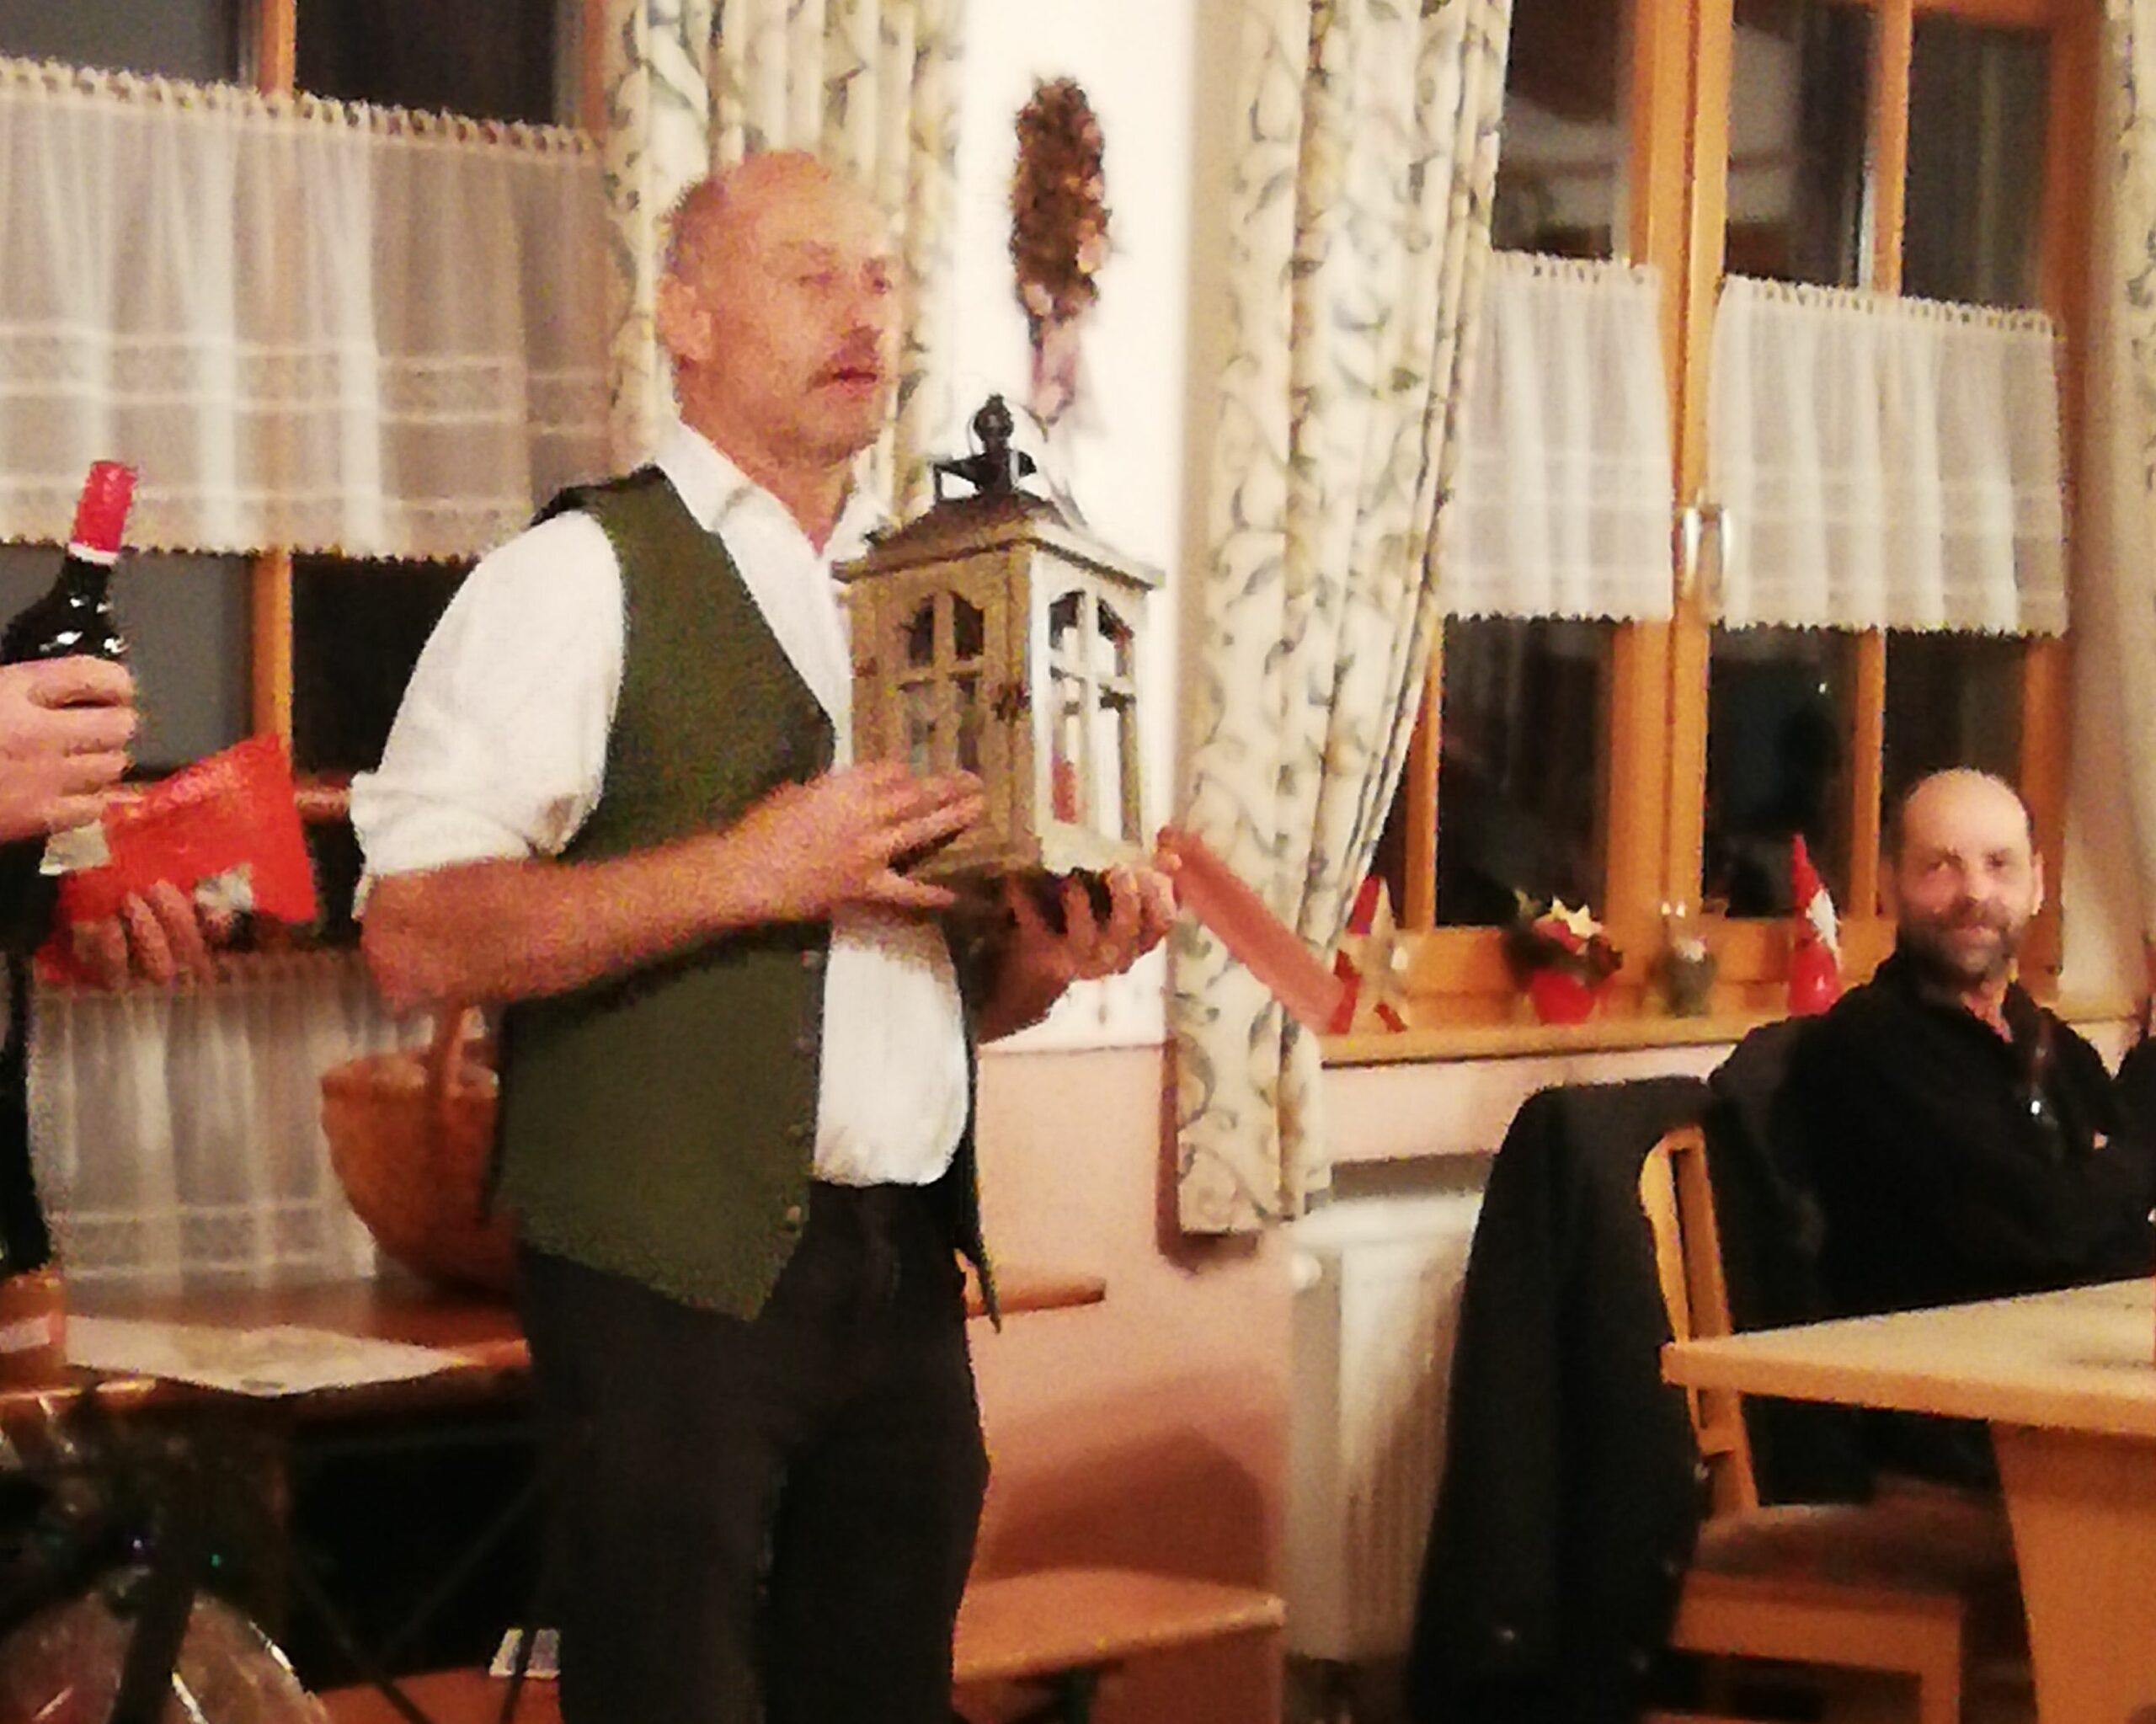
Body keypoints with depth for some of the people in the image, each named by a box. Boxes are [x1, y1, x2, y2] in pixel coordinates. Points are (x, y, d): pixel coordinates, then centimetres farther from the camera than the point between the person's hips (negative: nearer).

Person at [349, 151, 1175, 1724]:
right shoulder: (581, 577, -6)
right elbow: (414, 935, -15)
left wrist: (1049, 953, 2)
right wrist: (748, 871, -20)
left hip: (908, 1272, 7)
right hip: (678, 1279, -7)